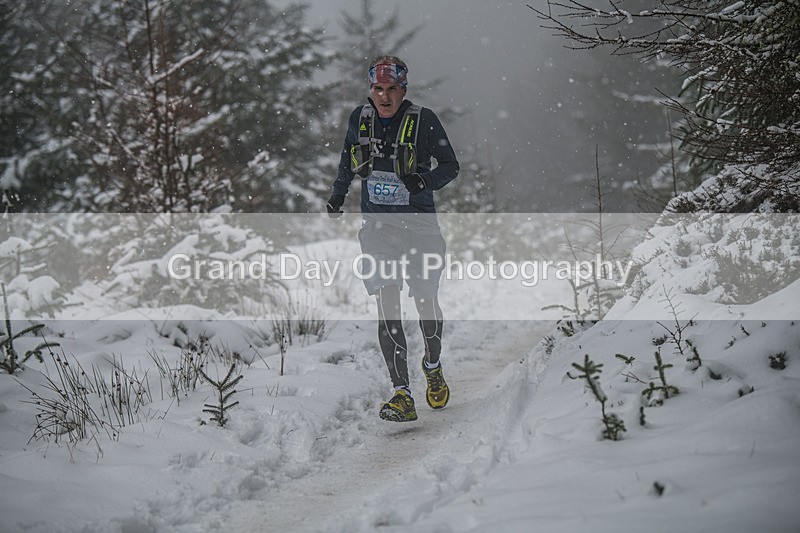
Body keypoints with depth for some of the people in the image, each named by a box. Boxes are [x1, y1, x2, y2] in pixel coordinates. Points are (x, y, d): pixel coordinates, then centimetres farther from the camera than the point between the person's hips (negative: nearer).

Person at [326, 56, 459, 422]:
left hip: (419, 223, -1)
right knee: (387, 302, -13)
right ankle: (402, 394, -17)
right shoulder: (360, 118, 1)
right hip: (377, 223, 2)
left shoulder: (423, 120, -9)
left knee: (425, 302, 8)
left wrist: (424, 181, -23)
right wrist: (337, 196, 24)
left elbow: (450, 167, -4)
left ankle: (433, 367, 39)